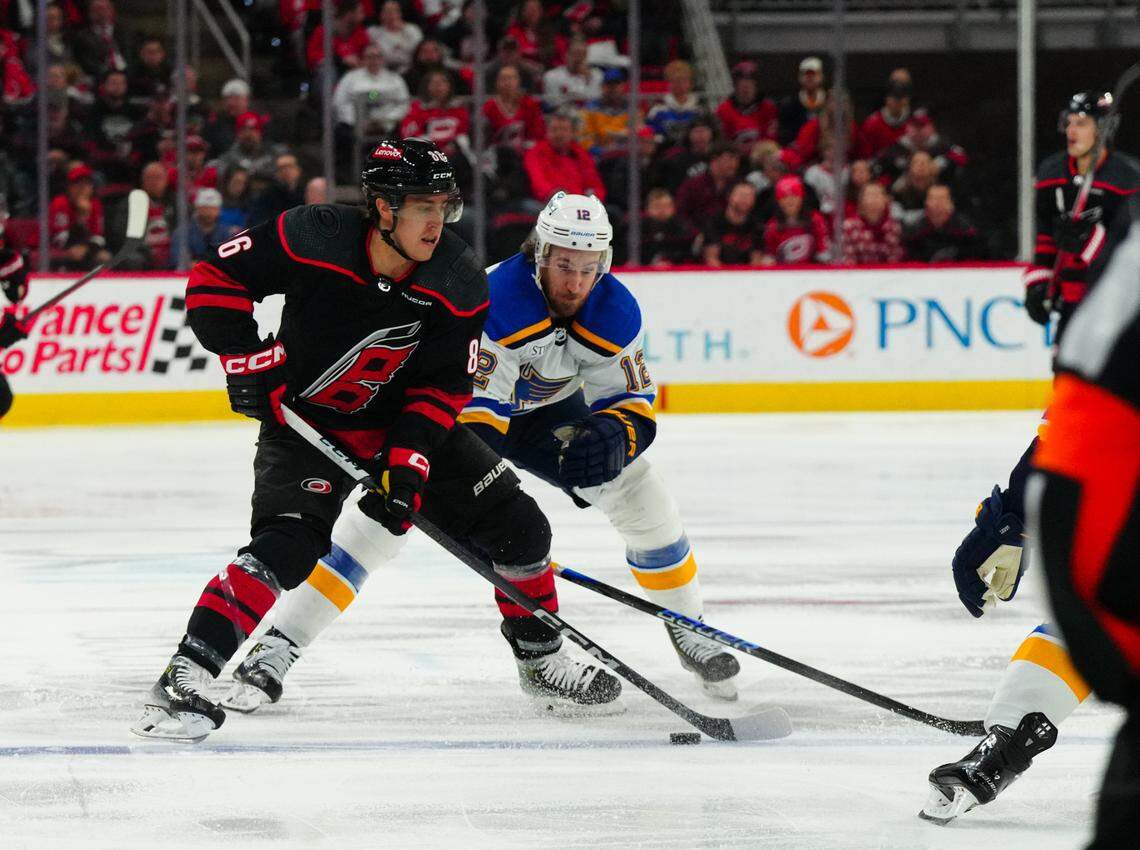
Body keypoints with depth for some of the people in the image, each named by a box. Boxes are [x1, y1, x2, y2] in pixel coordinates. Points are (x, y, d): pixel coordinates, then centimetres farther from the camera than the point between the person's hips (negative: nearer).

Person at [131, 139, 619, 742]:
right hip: (305, 420, -4)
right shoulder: (311, 241, -26)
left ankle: (542, 658, 25)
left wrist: (408, 465, -24)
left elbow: (441, 387, -12)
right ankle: (185, 678, -29)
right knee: (287, 545, -27)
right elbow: (214, 279, -15)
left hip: (404, 423, 4)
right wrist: (247, 361, -21)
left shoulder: (461, 286, -16)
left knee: (514, 526, 2)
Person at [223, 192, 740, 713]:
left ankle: (690, 635, 16)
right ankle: (278, 649, -17)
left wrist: (613, 438, -35)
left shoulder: (616, 313, -20)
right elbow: (472, 419, -38)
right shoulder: (494, 303, -37)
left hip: (552, 409, 5)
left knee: (643, 499, -6)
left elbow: (635, 405, -11)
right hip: (457, 406, -5)